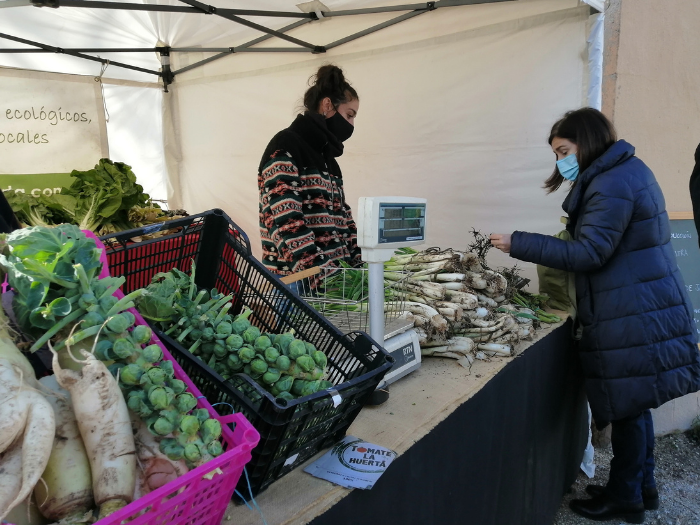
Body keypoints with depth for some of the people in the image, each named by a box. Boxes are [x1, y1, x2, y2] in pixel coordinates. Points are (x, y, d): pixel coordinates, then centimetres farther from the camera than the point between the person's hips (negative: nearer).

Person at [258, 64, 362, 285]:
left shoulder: (326, 155, 18)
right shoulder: (285, 148, -9)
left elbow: (341, 217, 15)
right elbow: (287, 223, -19)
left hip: (333, 273, 8)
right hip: (296, 279, -8)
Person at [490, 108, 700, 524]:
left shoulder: (612, 184, -17)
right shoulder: (629, 170, 14)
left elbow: (589, 254, -21)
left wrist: (518, 243, -19)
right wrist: (572, 238, 10)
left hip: (634, 315, -10)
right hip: (645, 307, 10)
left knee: (628, 407, 3)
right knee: (634, 404, 19)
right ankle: (642, 486, 33)